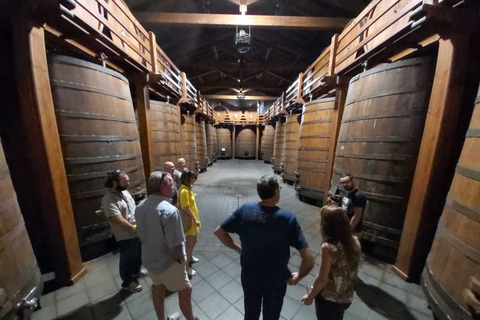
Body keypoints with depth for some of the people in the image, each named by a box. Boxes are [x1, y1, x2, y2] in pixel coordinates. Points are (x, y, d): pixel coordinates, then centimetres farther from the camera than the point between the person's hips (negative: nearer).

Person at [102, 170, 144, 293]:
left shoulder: (125, 192, 0)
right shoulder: (108, 199, -25)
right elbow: (119, 220, -27)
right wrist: (134, 229, -20)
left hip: (136, 231, 8)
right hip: (125, 236, -7)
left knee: (138, 254, 27)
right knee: (127, 259, 16)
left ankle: (136, 270, 53)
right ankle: (127, 281, 40)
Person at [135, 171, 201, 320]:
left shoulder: (140, 207, -8)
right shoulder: (169, 210, -34)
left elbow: (141, 235, 5)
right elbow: (175, 247, -30)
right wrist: (181, 260, -10)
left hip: (148, 259, 7)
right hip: (168, 263, -7)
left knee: (158, 288, 30)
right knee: (185, 290, 18)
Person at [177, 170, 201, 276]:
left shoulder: (187, 188, 3)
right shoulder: (184, 191, -26)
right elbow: (186, 208, -26)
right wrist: (195, 219, -19)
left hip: (192, 218, 9)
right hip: (189, 220, -9)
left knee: (192, 240, 25)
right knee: (191, 241, 4)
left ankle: (190, 257, 46)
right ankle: (187, 266, 22)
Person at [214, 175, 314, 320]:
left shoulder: (245, 210, -19)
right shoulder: (288, 218, -25)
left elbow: (219, 232, -9)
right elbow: (309, 260, -25)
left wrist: (237, 248, 2)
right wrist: (297, 277, -5)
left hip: (249, 277, 2)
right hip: (276, 282, -1)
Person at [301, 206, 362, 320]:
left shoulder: (328, 247, -32)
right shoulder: (354, 241, -13)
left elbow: (322, 279, -23)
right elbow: (352, 270, 1)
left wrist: (310, 296, -6)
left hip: (328, 299, -5)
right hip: (347, 298, 5)